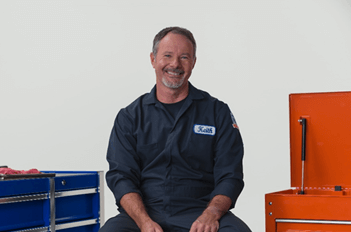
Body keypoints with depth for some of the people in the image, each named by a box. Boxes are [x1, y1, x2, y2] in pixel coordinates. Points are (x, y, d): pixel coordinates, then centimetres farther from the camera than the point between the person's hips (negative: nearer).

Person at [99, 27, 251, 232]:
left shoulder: (218, 112, 10)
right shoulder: (130, 117, 12)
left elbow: (230, 176, 4)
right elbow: (121, 176, 2)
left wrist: (211, 214, -16)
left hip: (199, 213, 0)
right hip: (143, 213, 0)